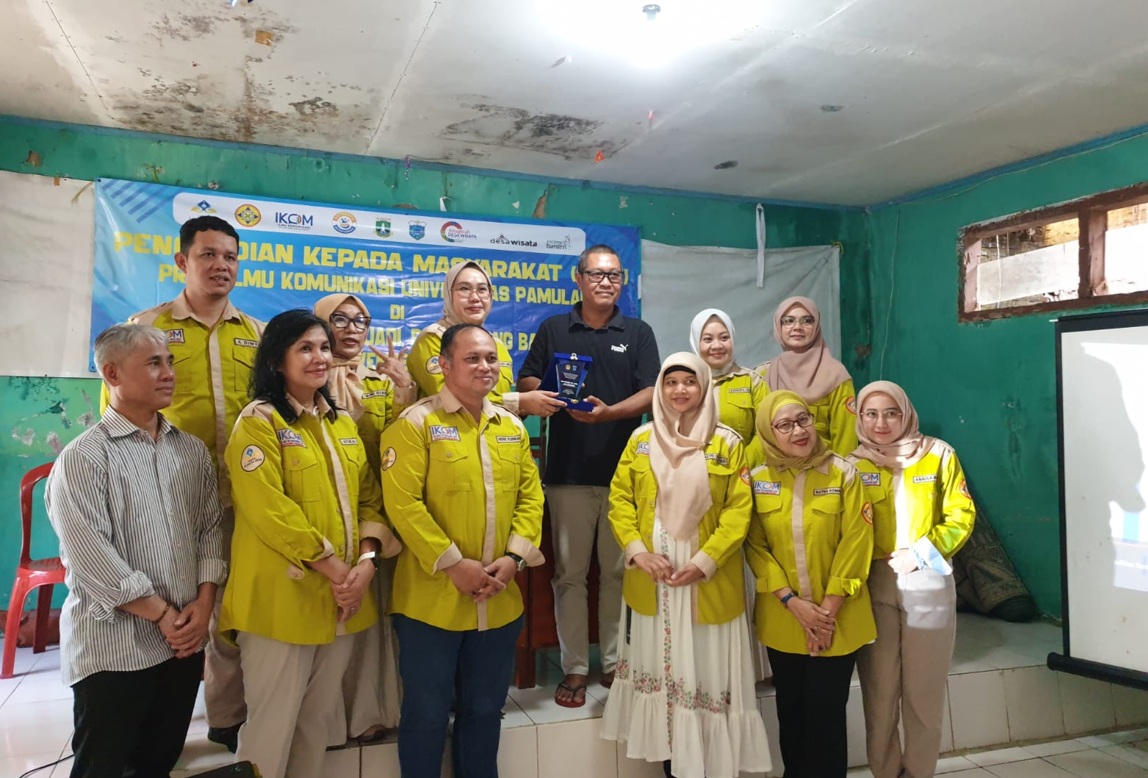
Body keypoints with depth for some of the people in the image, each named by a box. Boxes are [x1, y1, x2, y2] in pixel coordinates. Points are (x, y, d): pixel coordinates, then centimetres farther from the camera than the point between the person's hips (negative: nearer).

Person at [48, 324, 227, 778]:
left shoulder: (192, 451, 9)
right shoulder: (83, 458, -10)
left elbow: (211, 527, 8)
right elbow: (91, 557, -16)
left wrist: (203, 604, -5)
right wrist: (162, 615, -13)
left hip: (185, 640, 5)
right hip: (114, 649, -5)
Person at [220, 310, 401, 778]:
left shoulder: (342, 423, 12)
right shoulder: (259, 421, -9)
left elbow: (370, 499, 10)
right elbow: (268, 509, -19)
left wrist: (367, 560, -7)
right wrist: (333, 567, -18)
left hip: (341, 598, 6)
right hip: (281, 598, -6)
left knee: (318, 720, 17)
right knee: (273, 724, 5)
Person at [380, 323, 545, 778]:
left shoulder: (512, 427, 9)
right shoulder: (416, 423, -9)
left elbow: (530, 496, 8)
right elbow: (402, 503, -16)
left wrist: (515, 556, -7)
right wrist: (452, 563, -18)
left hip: (500, 601, 5)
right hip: (431, 599, -5)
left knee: (485, 709, 19)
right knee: (427, 714, 10)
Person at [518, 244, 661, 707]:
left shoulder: (638, 333, 8)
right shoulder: (553, 329, 10)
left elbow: (651, 392, -1)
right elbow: (526, 382, 10)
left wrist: (609, 412, -19)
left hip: (624, 469, 0)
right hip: (568, 471, 0)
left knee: (617, 572, 7)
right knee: (570, 573, 5)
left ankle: (614, 663, 20)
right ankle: (575, 668, 15)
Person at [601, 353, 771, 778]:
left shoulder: (728, 443, -2)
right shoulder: (641, 439, 5)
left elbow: (739, 510, -7)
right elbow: (619, 499, 4)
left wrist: (705, 561, -16)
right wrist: (636, 550, -10)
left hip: (710, 583, -2)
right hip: (651, 582, 3)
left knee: (710, 673, 4)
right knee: (661, 668, 11)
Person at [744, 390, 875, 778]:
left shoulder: (843, 473, -7)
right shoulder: (758, 479, -2)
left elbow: (855, 544, -9)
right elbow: (755, 546, -3)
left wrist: (828, 609, -12)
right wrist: (793, 602, -12)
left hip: (837, 619, -2)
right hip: (782, 619, 2)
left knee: (826, 711, 5)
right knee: (791, 709, 14)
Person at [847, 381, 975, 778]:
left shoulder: (938, 454, 1)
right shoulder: (852, 464, 2)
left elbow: (962, 515, 0)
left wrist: (921, 553, -11)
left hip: (927, 584, 0)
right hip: (872, 587, 0)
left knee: (924, 689, 8)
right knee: (879, 690, 6)